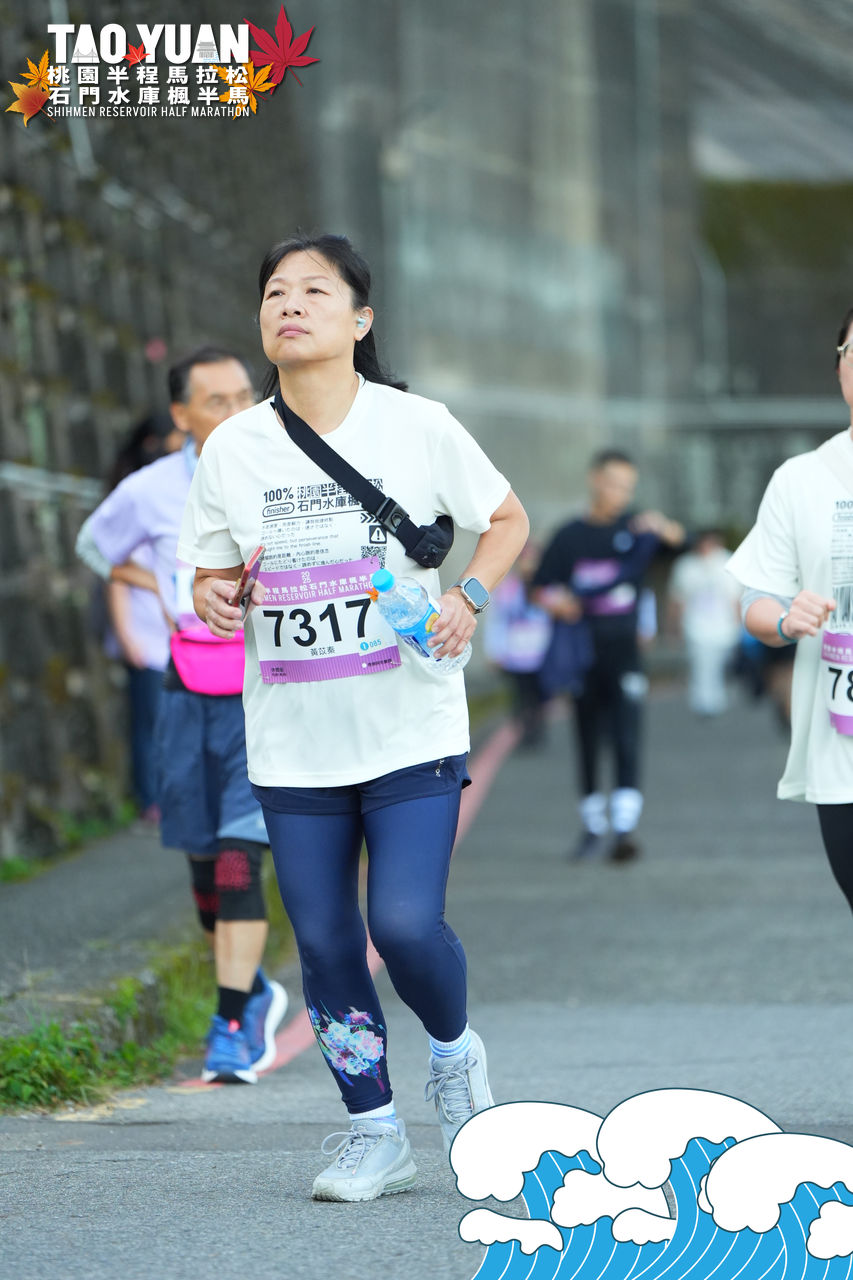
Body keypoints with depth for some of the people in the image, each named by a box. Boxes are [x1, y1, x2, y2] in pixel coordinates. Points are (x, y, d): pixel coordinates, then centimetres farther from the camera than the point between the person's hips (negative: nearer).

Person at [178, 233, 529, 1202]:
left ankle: (453, 1048, 19)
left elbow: (507, 519, 9)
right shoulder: (233, 450, 1)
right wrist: (212, 600, -13)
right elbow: (211, 573, 11)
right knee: (323, 941, 3)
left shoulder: (417, 426, -4)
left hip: (411, 728, -3)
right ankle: (373, 1131, 19)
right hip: (292, 743, 3)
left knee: (405, 923, -13)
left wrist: (468, 596, -10)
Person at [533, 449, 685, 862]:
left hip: (624, 653, -2)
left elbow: (676, 538, -11)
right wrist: (556, 602, -11)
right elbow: (541, 588, 11)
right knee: (587, 744, 8)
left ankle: (625, 828, -19)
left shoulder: (635, 529, 5)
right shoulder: (569, 537, 7)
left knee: (627, 740, -13)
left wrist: (661, 527, -32)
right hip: (583, 655, 2)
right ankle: (592, 825, 20)